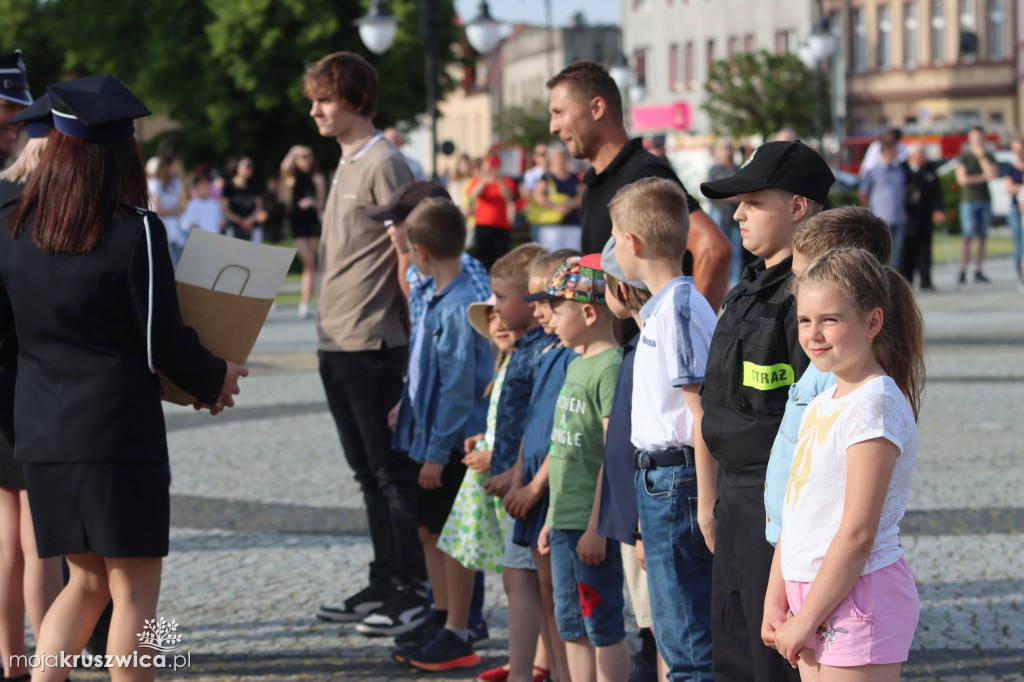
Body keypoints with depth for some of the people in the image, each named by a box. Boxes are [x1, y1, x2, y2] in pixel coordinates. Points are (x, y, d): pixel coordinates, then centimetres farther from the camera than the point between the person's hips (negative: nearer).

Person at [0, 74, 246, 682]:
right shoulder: (136, 231, -12)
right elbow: (163, 343, -9)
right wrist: (215, 380, 9)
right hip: (118, 428, -5)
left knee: (87, 582, 17)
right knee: (134, 593, 4)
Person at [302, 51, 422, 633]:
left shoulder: (385, 164, -11)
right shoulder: (347, 165, 17)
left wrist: (407, 334, -14)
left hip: (374, 345, -9)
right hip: (337, 345, 9)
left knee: (393, 472, -4)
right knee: (368, 470, 14)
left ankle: (413, 591, 2)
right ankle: (385, 585, 21)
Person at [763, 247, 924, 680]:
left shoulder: (876, 405, -15)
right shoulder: (822, 405, 12)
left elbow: (858, 534, -19)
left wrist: (806, 620, -16)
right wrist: (776, 599, 11)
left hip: (857, 596, -8)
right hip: (814, 596, 8)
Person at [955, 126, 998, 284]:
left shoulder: (988, 156, 11)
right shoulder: (965, 157, -1)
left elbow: (994, 174, -5)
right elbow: (962, 179, -11)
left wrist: (982, 157, -9)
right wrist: (984, 177, -5)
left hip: (985, 200, 4)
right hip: (969, 200, -4)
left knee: (982, 238, 3)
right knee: (967, 237, -9)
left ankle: (978, 272, 5)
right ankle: (962, 272, -7)